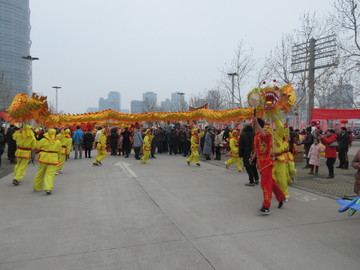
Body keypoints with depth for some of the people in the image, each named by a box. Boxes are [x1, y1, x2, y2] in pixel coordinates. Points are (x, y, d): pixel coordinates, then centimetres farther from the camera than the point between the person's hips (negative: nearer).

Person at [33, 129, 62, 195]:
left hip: (43, 158, 1)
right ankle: (48, 188, -16)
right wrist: (57, 157, 25)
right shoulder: (58, 142, -2)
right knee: (50, 174, -2)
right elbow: (59, 152, 8)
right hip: (53, 160, -1)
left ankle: (37, 187, 30)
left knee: (40, 173, 16)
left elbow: (37, 146, 7)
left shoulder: (43, 140, -8)